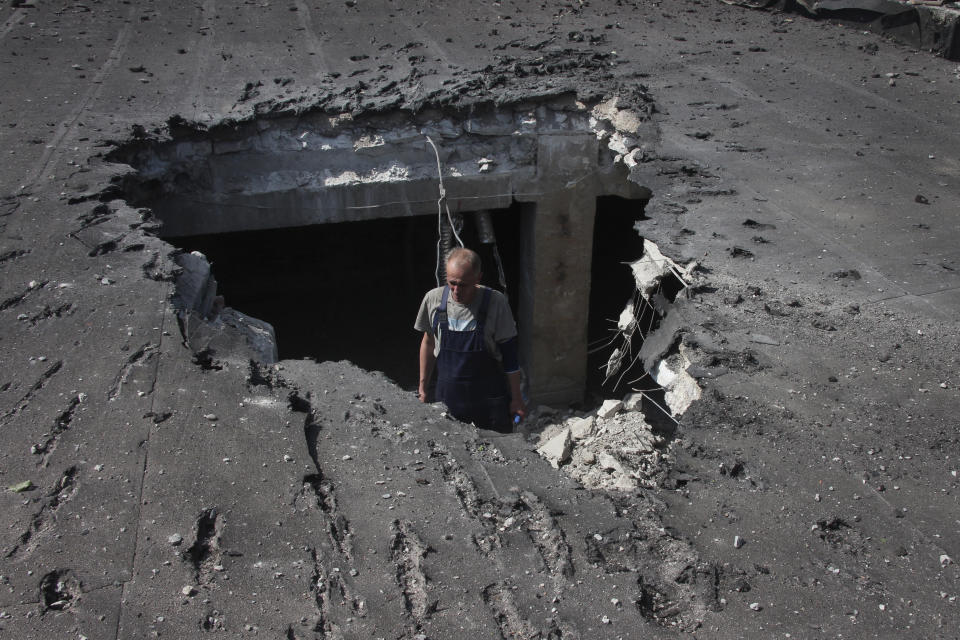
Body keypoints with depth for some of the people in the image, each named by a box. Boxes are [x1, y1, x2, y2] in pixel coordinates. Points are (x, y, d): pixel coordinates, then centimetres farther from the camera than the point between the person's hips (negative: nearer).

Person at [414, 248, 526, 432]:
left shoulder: (495, 302, -15)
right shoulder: (433, 299, -6)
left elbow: (509, 353, -7)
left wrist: (516, 398, -2)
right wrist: (423, 388, 13)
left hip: (490, 400, -2)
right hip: (447, 398, 2)